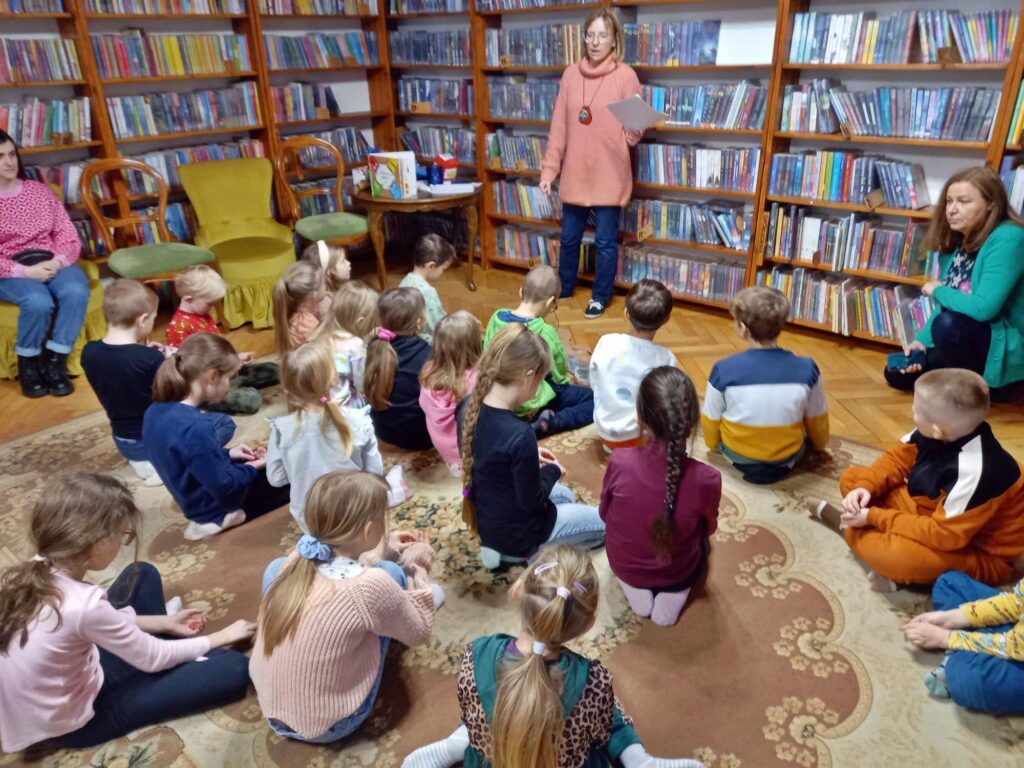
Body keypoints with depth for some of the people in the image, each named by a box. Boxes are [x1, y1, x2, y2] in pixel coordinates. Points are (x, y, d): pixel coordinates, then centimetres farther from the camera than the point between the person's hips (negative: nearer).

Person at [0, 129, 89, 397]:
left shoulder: (39, 190, 14)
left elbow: (68, 235, 8)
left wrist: (57, 261, -13)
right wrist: (25, 271, -20)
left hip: (51, 262, 3)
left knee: (76, 291, -32)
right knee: (39, 301, -35)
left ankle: (55, 362, -20)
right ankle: (27, 365, -10)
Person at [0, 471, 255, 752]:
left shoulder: (37, 570, -13)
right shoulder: (83, 605, -36)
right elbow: (152, 658, -20)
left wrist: (164, 623, 8)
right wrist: (221, 636, -6)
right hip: (79, 720, -8)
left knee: (142, 574, 13)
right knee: (234, 669, -14)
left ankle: (179, 659, 25)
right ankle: (183, 665, 19)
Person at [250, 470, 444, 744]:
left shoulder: (298, 558, -12)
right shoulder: (372, 585, -29)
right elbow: (419, 633, -9)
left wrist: (381, 555, 11)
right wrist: (418, 570, 2)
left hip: (270, 708, 5)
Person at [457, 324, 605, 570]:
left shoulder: (468, 407, -12)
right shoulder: (520, 434, -37)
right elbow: (532, 501, -23)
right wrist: (553, 471, -6)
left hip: (487, 521, 8)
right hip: (517, 532, -8)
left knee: (565, 496, 33)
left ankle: (503, 546, 15)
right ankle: (515, 552, 6)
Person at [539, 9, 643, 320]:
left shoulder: (626, 76, -6)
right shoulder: (571, 74, 5)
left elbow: (634, 128, -3)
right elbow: (559, 127, 6)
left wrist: (635, 135, -27)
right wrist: (549, 169, 2)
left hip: (609, 176, -4)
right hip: (574, 175, 4)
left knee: (605, 241, 6)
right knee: (569, 238, 15)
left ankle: (600, 297, 24)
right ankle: (564, 289, 35)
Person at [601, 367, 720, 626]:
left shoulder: (620, 461, -30)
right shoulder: (707, 479, -30)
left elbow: (605, 515, -9)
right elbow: (708, 528, -8)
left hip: (623, 565, 0)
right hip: (677, 573, 0)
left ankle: (637, 591, 16)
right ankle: (672, 594, 13)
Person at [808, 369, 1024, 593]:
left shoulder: (975, 470, -37)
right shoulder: (940, 431, -14)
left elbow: (943, 535, -33)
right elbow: (898, 458, 0)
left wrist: (874, 517, -26)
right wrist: (865, 487, -18)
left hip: (980, 555, -7)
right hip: (935, 513, 8)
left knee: (893, 554, -38)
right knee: (851, 479, 3)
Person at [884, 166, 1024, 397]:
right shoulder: (957, 240, 2)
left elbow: (983, 308, -33)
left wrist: (937, 290, -16)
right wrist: (922, 340, -7)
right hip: (966, 340, 8)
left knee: (949, 324, -35)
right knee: (895, 374, 6)